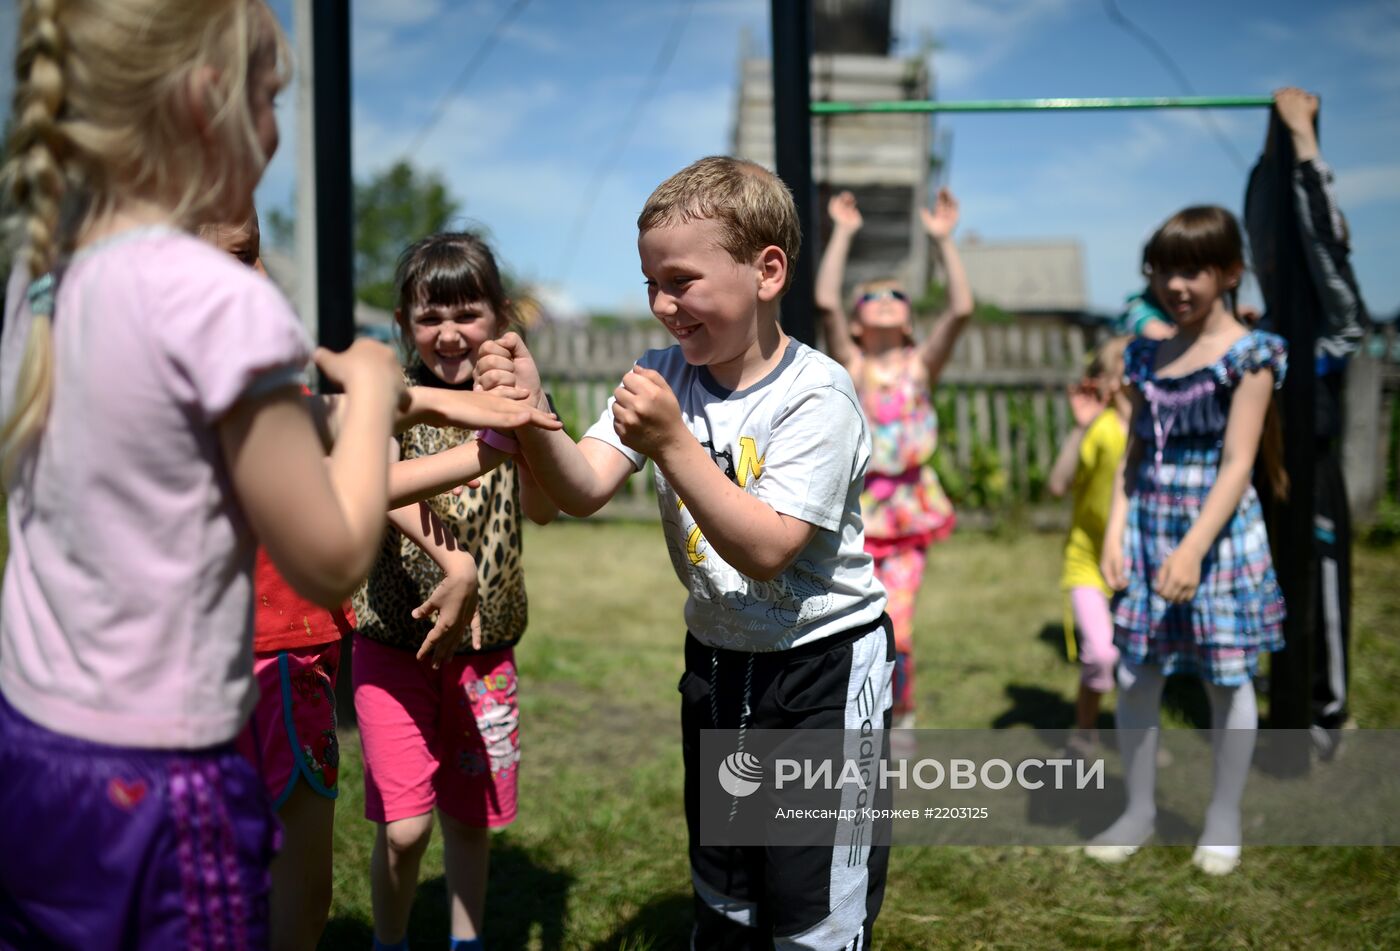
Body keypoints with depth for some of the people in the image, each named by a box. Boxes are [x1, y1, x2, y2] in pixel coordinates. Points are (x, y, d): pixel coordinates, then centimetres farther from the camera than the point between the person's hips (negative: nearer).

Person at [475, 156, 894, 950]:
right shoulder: (665, 376, -3)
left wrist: (672, 443, -35)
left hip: (824, 668, -5)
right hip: (717, 659, 6)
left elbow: (765, 550, -28)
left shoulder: (816, 396, -20)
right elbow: (585, 491, -14)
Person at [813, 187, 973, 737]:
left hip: (908, 511, 1)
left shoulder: (920, 366, 4)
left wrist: (944, 241, -9)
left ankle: (901, 716, 22)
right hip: (854, 510, 0)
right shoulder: (850, 364, 1)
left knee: (895, 631, -5)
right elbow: (825, 302, -13)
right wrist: (842, 234, -8)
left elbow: (961, 309, -9)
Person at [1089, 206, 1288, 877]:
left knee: (1226, 677, 7)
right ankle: (1138, 809, 23)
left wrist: (1193, 548, -22)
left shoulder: (1247, 355, -8)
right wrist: (1115, 534, 1)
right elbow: (1134, 456, 11)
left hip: (1217, 533, -5)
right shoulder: (1148, 356, 8)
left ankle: (1224, 817, 24)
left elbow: (1237, 465, -14)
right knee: (1134, 674, 7)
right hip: (1149, 532, 5)